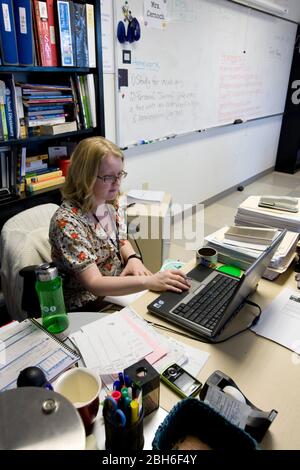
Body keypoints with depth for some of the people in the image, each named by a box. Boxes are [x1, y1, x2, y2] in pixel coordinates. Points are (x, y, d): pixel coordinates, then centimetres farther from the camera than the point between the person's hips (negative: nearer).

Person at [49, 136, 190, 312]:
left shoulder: (112, 203, -4)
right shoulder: (67, 222, -25)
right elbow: (94, 284, -29)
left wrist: (133, 258, -10)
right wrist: (149, 281, -38)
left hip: (121, 288, 6)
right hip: (89, 307, -6)